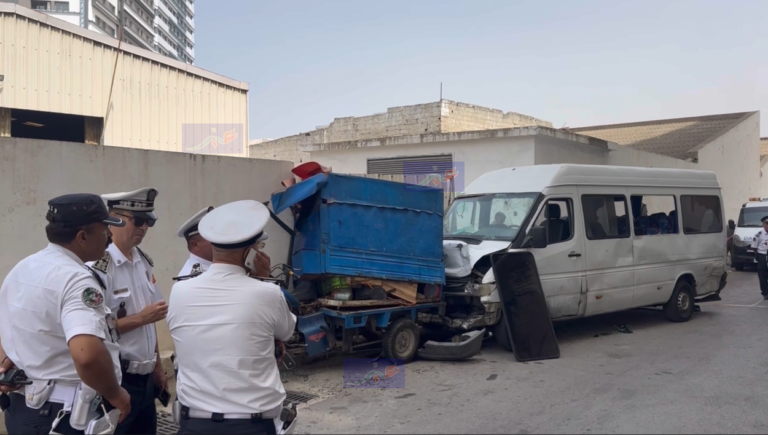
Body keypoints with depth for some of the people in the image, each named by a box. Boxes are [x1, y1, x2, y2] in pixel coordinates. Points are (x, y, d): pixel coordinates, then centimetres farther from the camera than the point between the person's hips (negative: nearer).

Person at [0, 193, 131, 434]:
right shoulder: (76, 278, -24)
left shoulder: (20, 268, 5)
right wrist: (114, 394, -24)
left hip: (20, 406, 9)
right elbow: (87, 354, -37)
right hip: (66, 415, -9)